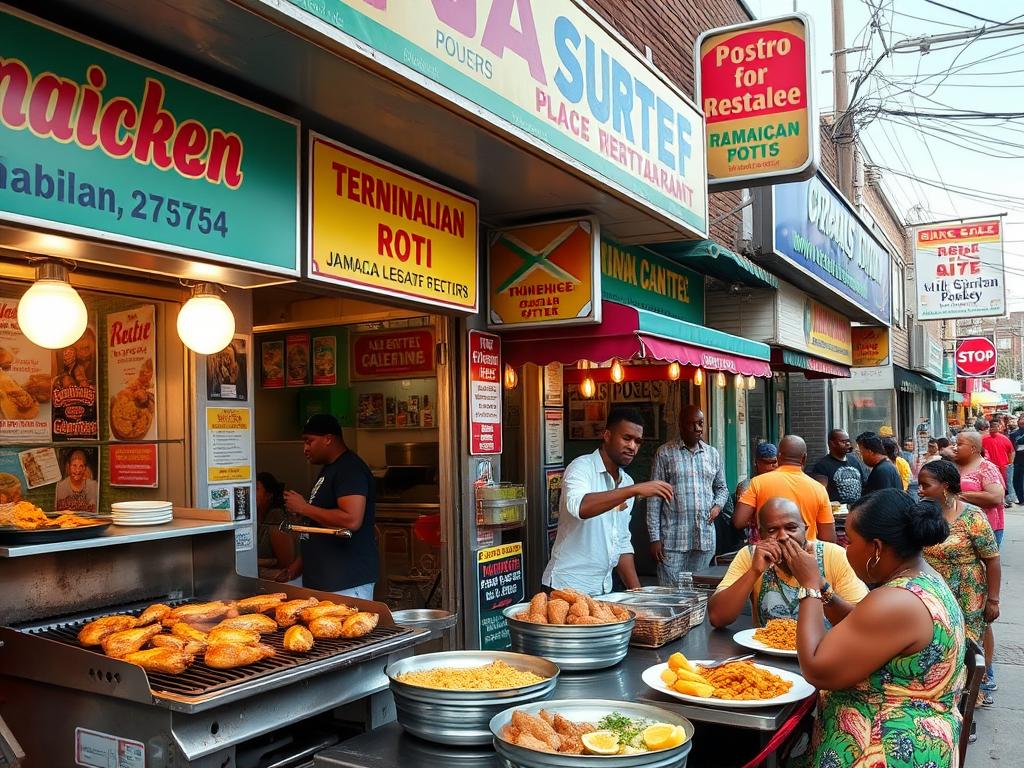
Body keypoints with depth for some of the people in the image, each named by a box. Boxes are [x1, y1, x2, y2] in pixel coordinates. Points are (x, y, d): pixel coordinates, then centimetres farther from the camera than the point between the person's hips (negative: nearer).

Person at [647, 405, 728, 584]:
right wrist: (654, 538, -7)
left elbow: (722, 487, 24)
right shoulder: (665, 453, -1)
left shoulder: (712, 454, 12)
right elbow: (655, 498, -2)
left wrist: (718, 505, 1)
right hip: (673, 540, -4)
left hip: (705, 538, 4)